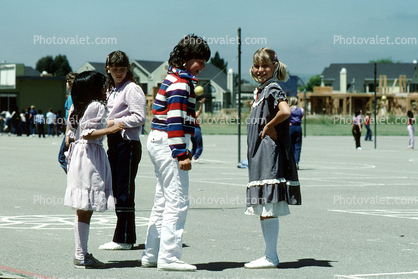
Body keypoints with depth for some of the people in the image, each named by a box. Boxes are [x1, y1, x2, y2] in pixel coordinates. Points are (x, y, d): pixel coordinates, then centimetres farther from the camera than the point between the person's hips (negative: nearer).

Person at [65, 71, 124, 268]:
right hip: (91, 156, -9)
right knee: (86, 209, -7)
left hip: (77, 153, 9)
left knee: (83, 210, 12)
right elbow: (87, 133, -19)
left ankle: (81, 253, 15)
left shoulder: (76, 107, 15)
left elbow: (70, 135, 16)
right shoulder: (97, 106, -10)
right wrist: (111, 129, -19)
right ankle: (81, 256, -5)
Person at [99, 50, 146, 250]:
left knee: (124, 191, -8)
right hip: (114, 144, 9)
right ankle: (124, 237, 15)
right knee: (116, 191, 9)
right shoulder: (111, 90, 19)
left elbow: (139, 118, -16)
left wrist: (114, 122, -14)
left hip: (128, 144, -9)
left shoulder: (132, 89, -8)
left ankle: (124, 239, -5)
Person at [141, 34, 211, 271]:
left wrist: (183, 150, 24)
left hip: (159, 142, 11)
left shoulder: (175, 78, 18)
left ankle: (151, 254, 20)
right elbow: (175, 119, -21)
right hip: (169, 144, -11)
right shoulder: (181, 81, -14)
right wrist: (182, 154, -23)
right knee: (177, 202, -8)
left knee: (164, 201, 15)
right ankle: (168, 257, -8)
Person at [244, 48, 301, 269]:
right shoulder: (260, 92, 17)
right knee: (263, 209, 12)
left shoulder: (274, 90, -11)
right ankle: (270, 255, 17)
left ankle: (271, 257, -5)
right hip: (259, 155, 10)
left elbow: (285, 111, -30)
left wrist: (269, 126, -18)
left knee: (268, 208, -9)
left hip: (270, 153, -10)